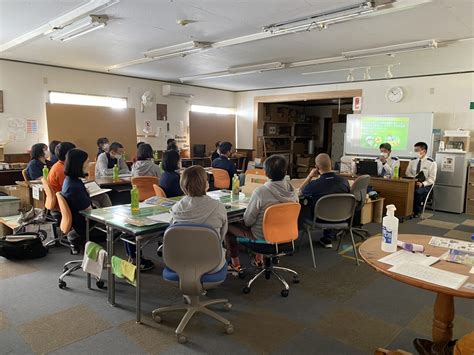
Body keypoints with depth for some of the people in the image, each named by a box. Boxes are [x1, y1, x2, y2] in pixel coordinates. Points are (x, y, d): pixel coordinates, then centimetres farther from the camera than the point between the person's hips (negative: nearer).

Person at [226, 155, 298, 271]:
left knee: (229, 225, 13)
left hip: (263, 237, -6)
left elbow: (248, 220, -18)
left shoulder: (260, 192, -28)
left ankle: (235, 264, 24)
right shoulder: (292, 191, -11)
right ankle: (259, 258, 39)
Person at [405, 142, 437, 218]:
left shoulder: (431, 163, -3)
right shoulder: (412, 161, 11)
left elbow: (432, 178, -6)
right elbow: (408, 173, 13)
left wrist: (422, 184, -23)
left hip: (425, 185, -3)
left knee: (417, 191, -37)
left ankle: (417, 211, -16)